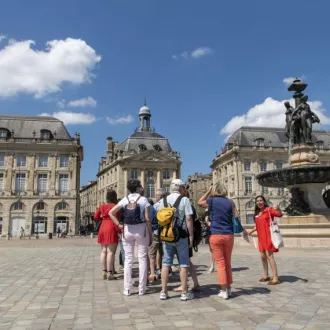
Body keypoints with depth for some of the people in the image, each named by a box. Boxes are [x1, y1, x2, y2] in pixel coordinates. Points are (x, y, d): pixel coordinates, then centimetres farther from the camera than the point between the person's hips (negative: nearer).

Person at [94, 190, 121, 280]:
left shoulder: (102, 206, 10)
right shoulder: (115, 206, -7)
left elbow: (95, 217, 10)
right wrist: (119, 230, -8)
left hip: (102, 229, 6)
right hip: (111, 229, -6)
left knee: (103, 251, 9)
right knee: (110, 252, -4)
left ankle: (104, 272, 13)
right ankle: (109, 273, -3)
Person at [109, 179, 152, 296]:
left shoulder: (125, 200, 3)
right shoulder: (143, 200, -5)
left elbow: (111, 213, -1)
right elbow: (147, 219, -8)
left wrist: (119, 225, 1)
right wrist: (151, 234, -1)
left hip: (128, 230, 2)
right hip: (141, 230, -2)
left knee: (128, 259, 9)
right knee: (142, 259, 7)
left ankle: (127, 289, 12)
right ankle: (141, 289, 11)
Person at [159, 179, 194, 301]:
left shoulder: (163, 200, 5)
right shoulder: (184, 200, -7)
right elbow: (188, 219, -11)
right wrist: (191, 236, -5)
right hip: (181, 236, -3)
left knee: (166, 263, 9)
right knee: (183, 264, 5)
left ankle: (163, 292, 13)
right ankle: (184, 293, 11)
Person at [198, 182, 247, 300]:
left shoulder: (211, 200, -2)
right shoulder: (230, 202, 3)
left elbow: (200, 202, 17)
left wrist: (208, 191, 17)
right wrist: (243, 230, 18)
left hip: (216, 235, -3)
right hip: (229, 235, 3)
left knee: (220, 263, 2)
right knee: (228, 262, 15)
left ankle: (224, 290, 1)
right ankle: (228, 288, 21)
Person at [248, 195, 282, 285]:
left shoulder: (269, 209, -8)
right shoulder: (257, 213, 12)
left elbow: (280, 215, -22)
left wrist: (278, 209, -42)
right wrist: (251, 231, 23)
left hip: (268, 236, -7)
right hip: (261, 237, 7)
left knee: (269, 256, -10)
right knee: (263, 256, 12)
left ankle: (276, 278, -5)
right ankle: (266, 275, 25)